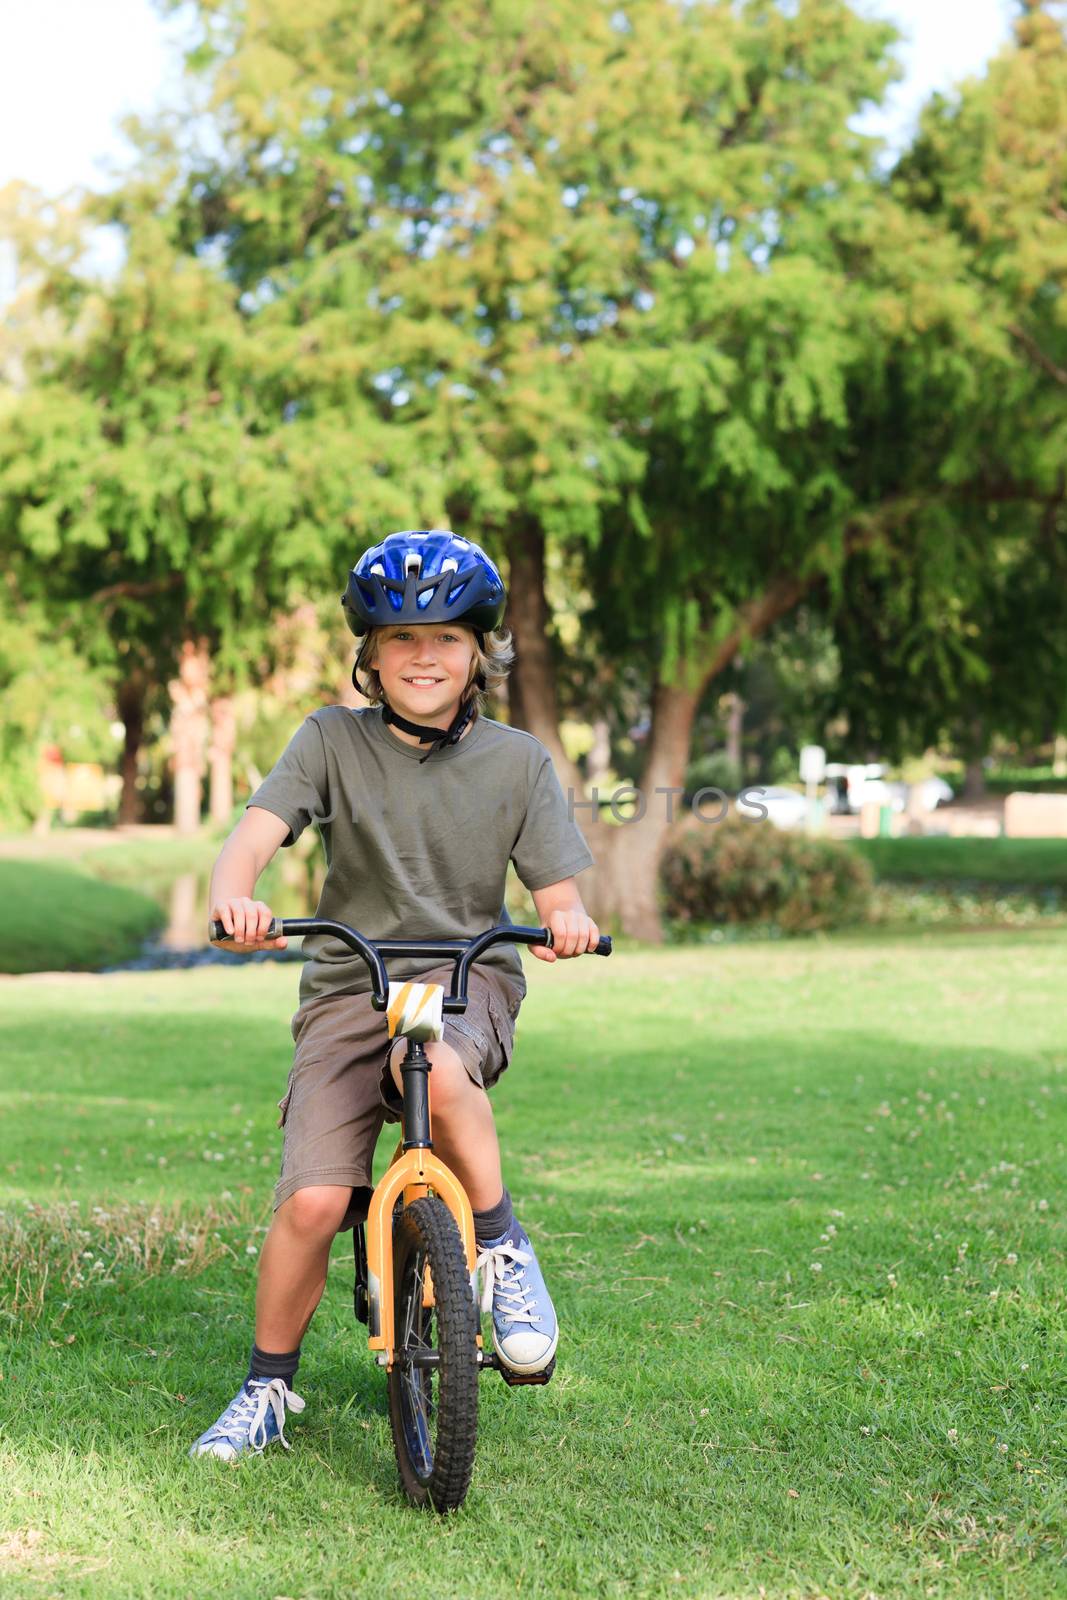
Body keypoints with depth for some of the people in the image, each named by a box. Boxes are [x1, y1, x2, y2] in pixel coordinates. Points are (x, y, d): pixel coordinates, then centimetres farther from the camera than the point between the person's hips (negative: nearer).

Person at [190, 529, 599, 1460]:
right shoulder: (332, 741, 0)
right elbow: (258, 829, -13)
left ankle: (503, 1250, -14)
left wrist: (571, 921, -22)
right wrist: (233, 894, -35)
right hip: (349, 985, 1)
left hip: (470, 975, 0)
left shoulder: (517, 761, 3)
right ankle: (268, 1389, 8)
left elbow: (558, 892, 3)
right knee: (313, 1201, -14)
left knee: (439, 1069, -38)